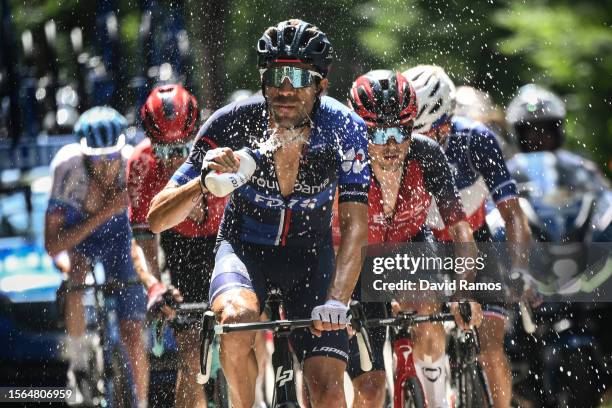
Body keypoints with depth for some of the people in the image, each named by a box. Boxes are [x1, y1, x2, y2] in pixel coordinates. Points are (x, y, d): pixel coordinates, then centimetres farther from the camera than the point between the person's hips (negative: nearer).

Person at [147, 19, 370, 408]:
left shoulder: (344, 129, -22)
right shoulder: (233, 125, -25)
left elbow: (355, 226, -25)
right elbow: (158, 218, -23)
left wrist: (336, 301, -41)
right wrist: (206, 182, -44)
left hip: (310, 253, 1)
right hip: (245, 248, -1)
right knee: (238, 319, -35)